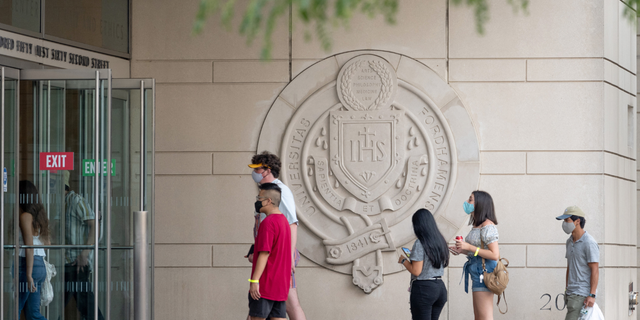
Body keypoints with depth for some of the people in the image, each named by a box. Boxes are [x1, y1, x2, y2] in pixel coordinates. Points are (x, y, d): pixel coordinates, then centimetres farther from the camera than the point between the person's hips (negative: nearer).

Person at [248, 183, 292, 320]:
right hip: (281, 285, 9)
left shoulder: (268, 223, -16)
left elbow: (264, 254, -21)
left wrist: (254, 281, -21)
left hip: (265, 283, -9)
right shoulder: (284, 221, 14)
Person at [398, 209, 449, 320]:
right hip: (440, 287, 7)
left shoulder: (420, 244, -15)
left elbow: (416, 271, -17)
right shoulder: (440, 241, 8)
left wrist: (403, 260, 0)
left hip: (423, 288, -7)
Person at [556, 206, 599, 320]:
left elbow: (595, 271, -14)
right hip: (571, 293, 9)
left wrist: (592, 295, -18)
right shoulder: (570, 241, 15)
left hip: (582, 294, -9)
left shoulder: (589, 243, -12)